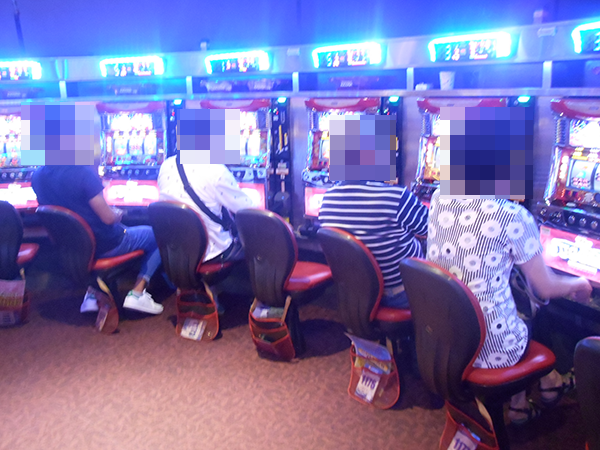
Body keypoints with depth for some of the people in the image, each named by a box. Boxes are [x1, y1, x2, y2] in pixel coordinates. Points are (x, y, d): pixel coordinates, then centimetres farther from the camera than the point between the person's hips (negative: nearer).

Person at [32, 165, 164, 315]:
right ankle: (137, 294, 5)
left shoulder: (38, 175, -5)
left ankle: (92, 292, 23)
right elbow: (108, 218, -22)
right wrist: (117, 215, 1)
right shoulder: (83, 172, -27)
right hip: (105, 245, -6)